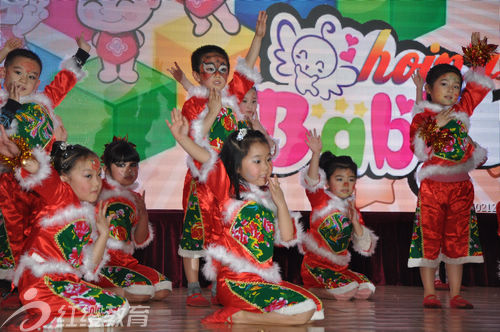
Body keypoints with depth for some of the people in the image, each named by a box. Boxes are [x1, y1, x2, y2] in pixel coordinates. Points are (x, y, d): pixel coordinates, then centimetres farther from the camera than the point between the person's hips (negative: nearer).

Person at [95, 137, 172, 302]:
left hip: (125, 261, 7)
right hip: (100, 262, -7)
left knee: (163, 289, -12)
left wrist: (143, 214, -1)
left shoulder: (134, 198, 15)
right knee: (143, 289, -26)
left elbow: (140, 241, 13)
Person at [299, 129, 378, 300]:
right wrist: (316, 154, -38)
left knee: (367, 291, -10)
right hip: (315, 265, -7)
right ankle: (311, 290, -3)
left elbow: (365, 246, 7)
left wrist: (355, 223, -9)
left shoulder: (353, 210, 11)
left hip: (339, 267, 7)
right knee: (348, 291, -26)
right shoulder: (322, 200, -2)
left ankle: (318, 289, 4)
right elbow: (312, 181, -25)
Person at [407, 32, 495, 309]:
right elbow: (418, 149, -11)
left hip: (460, 186, 4)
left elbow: (478, 86, 19)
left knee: (457, 240, 4)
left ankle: (455, 295, 8)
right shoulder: (422, 116, -1)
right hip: (432, 185, -4)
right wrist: (435, 126, -19)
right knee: (429, 239, -2)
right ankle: (429, 293, 5)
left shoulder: (461, 111, 10)